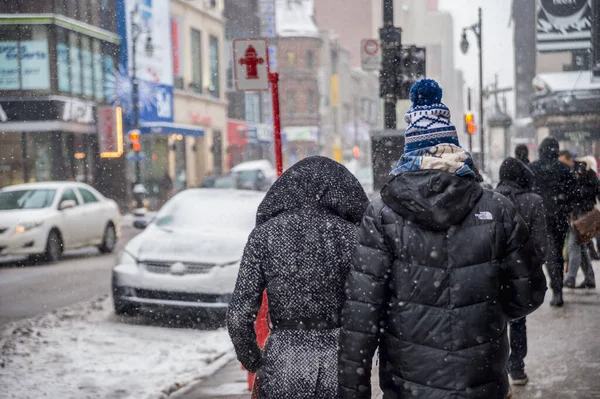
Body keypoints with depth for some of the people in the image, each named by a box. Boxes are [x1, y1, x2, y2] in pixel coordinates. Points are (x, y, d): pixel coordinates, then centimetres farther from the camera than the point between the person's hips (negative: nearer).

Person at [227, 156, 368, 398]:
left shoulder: (265, 234, -1)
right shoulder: (352, 236, 0)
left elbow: (239, 315, -4)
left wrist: (253, 363, 11)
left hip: (284, 369, 0)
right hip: (344, 366, 1)